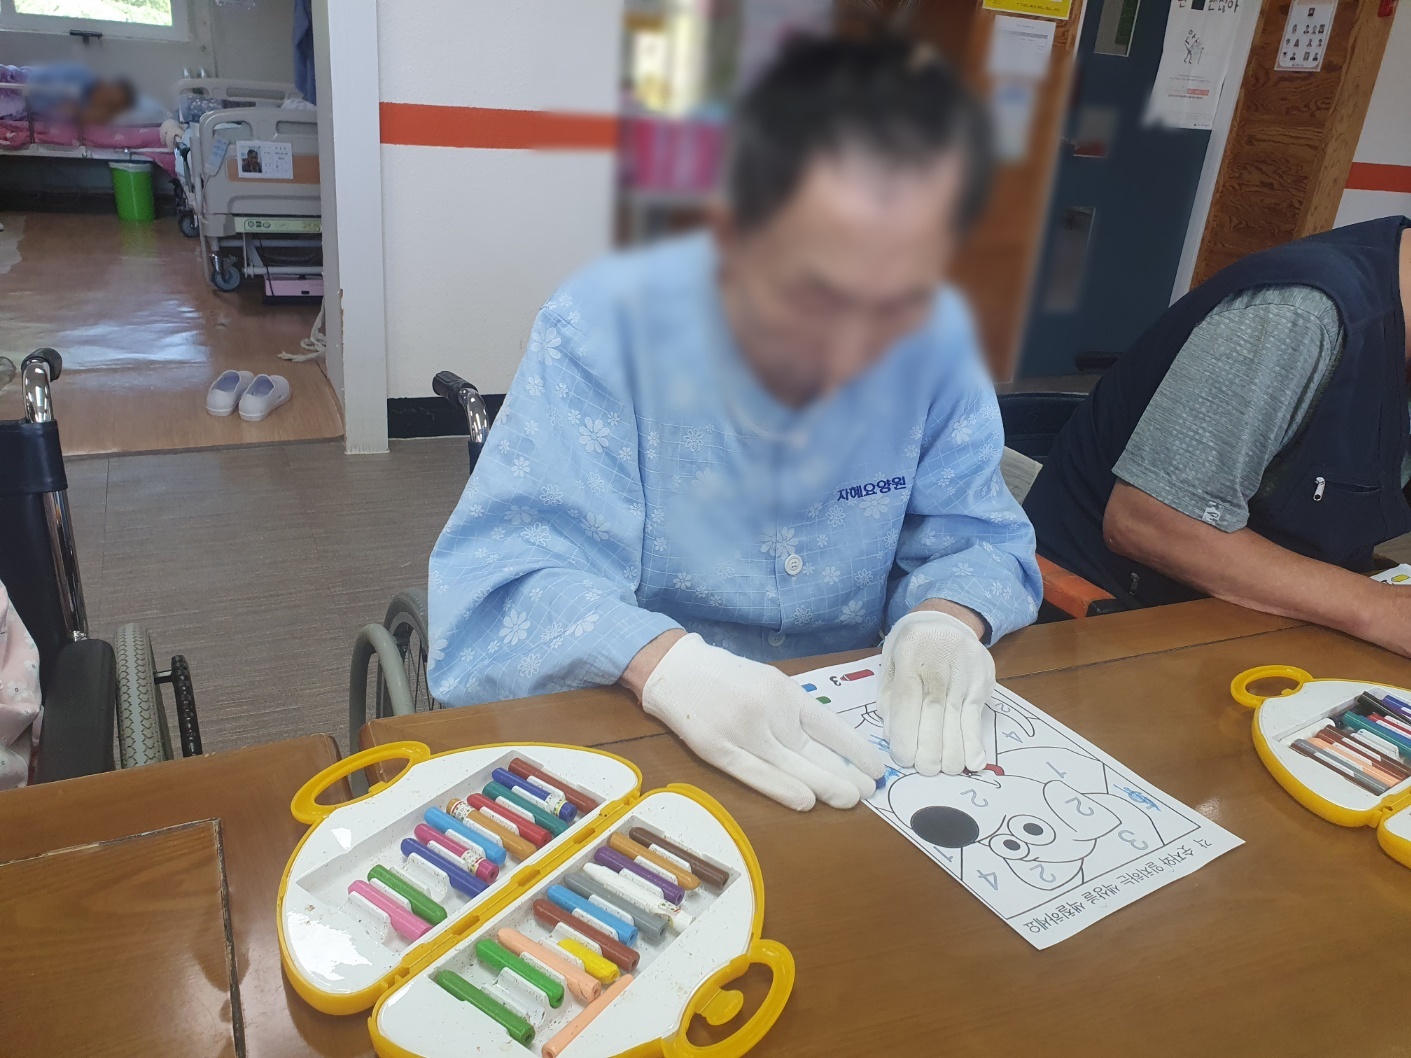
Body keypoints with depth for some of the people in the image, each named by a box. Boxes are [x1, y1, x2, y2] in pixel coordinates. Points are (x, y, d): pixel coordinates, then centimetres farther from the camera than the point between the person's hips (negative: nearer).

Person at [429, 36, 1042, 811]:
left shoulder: (939, 339, -5)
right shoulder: (603, 327, -15)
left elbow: (979, 541, 4)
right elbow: (501, 582, -19)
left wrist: (949, 620, -18)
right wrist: (661, 660, -36)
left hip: (851, 741, 3)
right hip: (624, 743, -2)